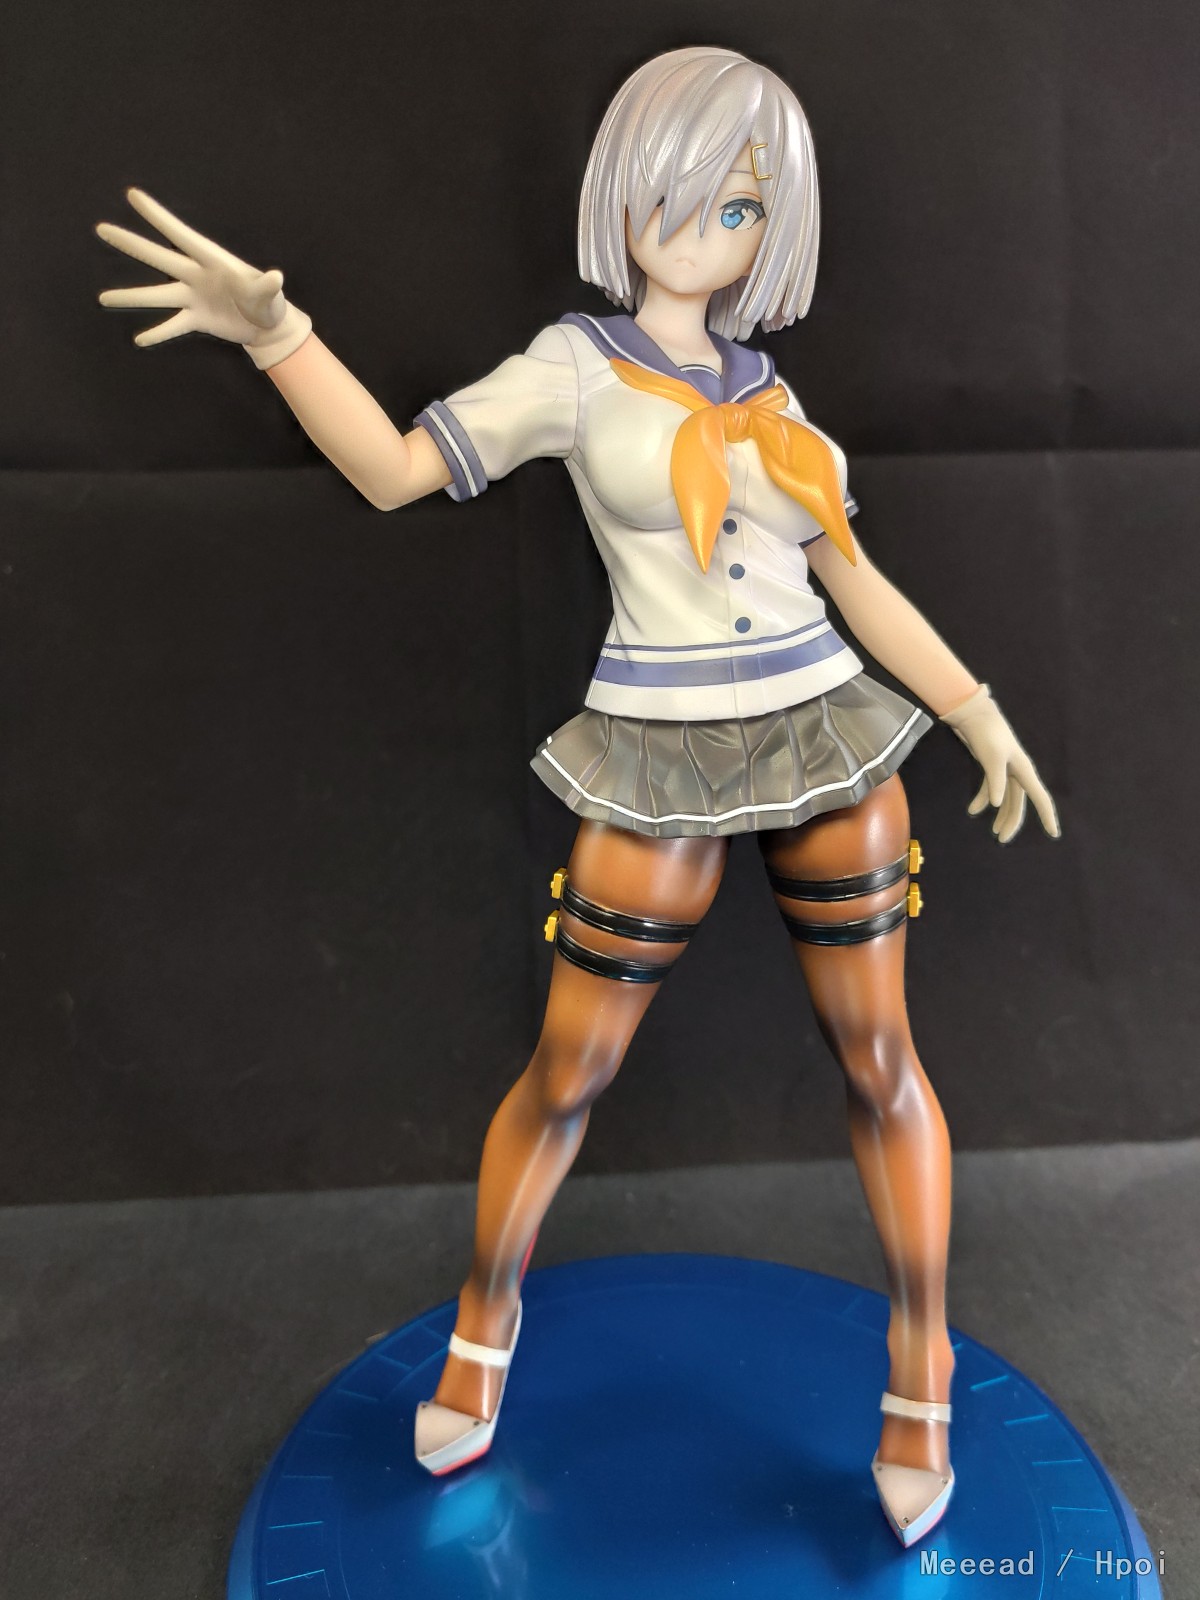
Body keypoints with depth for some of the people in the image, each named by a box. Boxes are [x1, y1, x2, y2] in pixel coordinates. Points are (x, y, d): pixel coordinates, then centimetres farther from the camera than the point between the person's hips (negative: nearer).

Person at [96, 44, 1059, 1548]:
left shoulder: (765, 397, 12)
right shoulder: (575, 365, 0)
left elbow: (856, 582, 14)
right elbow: (394, 470, -9)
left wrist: (979, 714, 14)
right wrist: (271, 329, -24)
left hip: (827, 747, 4)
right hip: (661, 773, -3)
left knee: (879, 1060, 7)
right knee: (566, 1076, 5)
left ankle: (921, 1370, 29)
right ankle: (481, 1334, 33)